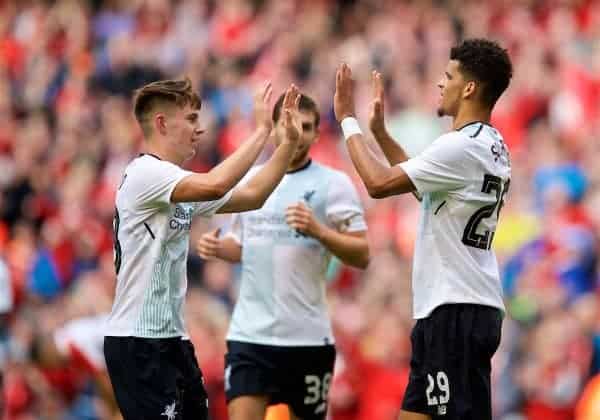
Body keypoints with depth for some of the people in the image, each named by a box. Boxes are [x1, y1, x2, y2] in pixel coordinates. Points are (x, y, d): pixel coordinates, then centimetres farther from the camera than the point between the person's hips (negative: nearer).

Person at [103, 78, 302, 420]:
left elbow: (251, 196, 17)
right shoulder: (145, 173, -14)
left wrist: (290, 142, 7)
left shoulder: (180, 183, 15)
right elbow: (216, 185, -29)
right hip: (139, 342, -10)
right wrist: (262, 130, -21)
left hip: (171, 339, 10)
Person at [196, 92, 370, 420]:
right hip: (249, 334, 3)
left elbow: (361, 255, -7)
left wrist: (319, 231, -22)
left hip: (307, 337, -3)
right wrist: (218, 247, 1)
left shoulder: (333, 183, -3)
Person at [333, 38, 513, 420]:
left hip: (456, 309, -10)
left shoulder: (462, 146, -16)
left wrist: (348, 120, -6)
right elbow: (422, 181, 31)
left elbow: (379, 183, -17)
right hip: (460, 306, 10)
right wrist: (379, 131, 29)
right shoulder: (491, 146, 16)